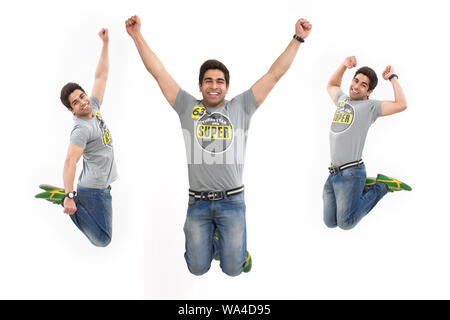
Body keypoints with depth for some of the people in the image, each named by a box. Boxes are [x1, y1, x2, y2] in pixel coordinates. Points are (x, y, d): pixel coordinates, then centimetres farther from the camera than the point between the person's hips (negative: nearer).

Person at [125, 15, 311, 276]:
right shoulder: (188, 108, 4)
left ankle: (237, 245, 38)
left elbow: (275, 73, 0)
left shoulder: (241, 108, 3)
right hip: (198, 202, 1)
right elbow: (158, 72, 2)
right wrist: (138, 37, -4)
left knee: (233, 269, 4)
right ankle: (212, 239, 40)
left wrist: (298, 39, -4)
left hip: (232, 200, 0)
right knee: (198, 268, 8)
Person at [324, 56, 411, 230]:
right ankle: (364, 187, 21)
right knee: (330, 222, 8)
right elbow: (331, 85, 37)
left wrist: (392, 77, -6)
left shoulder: (370, 106, -4)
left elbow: (401, 105, -19)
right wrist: (344, 66, 21)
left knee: (346, 223, -6)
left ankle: (381, 186, 9)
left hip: (351, 173, -7)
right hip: (333, 173, 7)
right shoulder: (342, 100, 17)